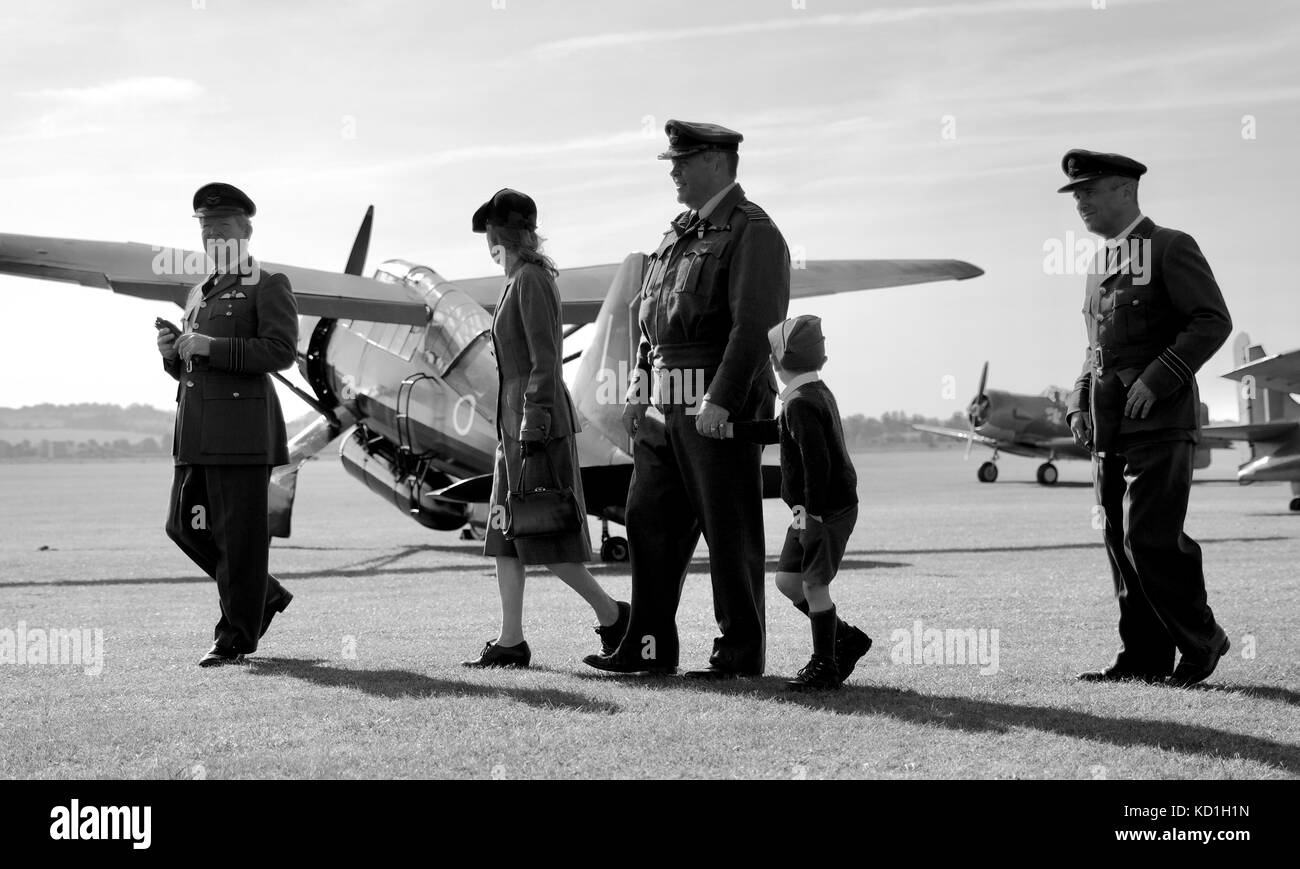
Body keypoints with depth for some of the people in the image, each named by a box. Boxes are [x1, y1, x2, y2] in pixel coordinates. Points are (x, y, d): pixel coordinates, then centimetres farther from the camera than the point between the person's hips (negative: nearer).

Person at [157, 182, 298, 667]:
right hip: (196, 431, 8)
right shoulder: (199, 295, 22)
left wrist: (212, 347, -18)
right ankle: (264, 595, 24)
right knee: (185, 524, 8)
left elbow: (281, 351, -14)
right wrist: (172, 351, 4)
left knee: (239, 534, -5)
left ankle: (236, 638, 3)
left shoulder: (269, 287, -1)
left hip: (243, 424, -8)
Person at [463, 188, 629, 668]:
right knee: (504, 535, 6)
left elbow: (546, 362, -17)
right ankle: (511, 640, 7)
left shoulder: (531, 279, -12)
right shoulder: (522, 279, 15)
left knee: (542, 536, -5)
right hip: (514, 421, 10)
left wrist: (532, 431, -20)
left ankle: (612, 614, 6)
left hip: (534, 421, -10)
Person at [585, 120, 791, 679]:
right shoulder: (679, 234, 19)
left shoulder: (751, 231, -8)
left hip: (722, 406, -9)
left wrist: (720, 401, -23)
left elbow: (752, 325, -17)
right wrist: (638, 392, 14)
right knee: (649, 520, 9)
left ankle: (741, 653, 6)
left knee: (730, 532, -2)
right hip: (666, 405, 9)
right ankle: (650, 646, 16)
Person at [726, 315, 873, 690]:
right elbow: (777, 431, 22)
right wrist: (730, 429, 18)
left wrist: (812, 512, -23)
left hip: (827, 510, -10)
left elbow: (817, 461, -27)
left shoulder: (800, 404, -21)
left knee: (813, 585, -2)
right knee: (787, 580, 13)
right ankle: (846, 638, 22)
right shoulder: (818, 392, 11)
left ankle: (824, 665, 8)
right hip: (809, 510, 10)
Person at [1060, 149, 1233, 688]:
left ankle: (1201, 640, 3)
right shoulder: (1103, 268, 20)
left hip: (1159, 422, -8)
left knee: (1150, 538, -13)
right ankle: (1143, 658, 10)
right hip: (1110, 425, 8)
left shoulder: (1171, 248, -4)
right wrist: (1079, 403, 10)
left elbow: (1213, 321, -12)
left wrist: (1156, 381, -19)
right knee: (1123, 543, 5)